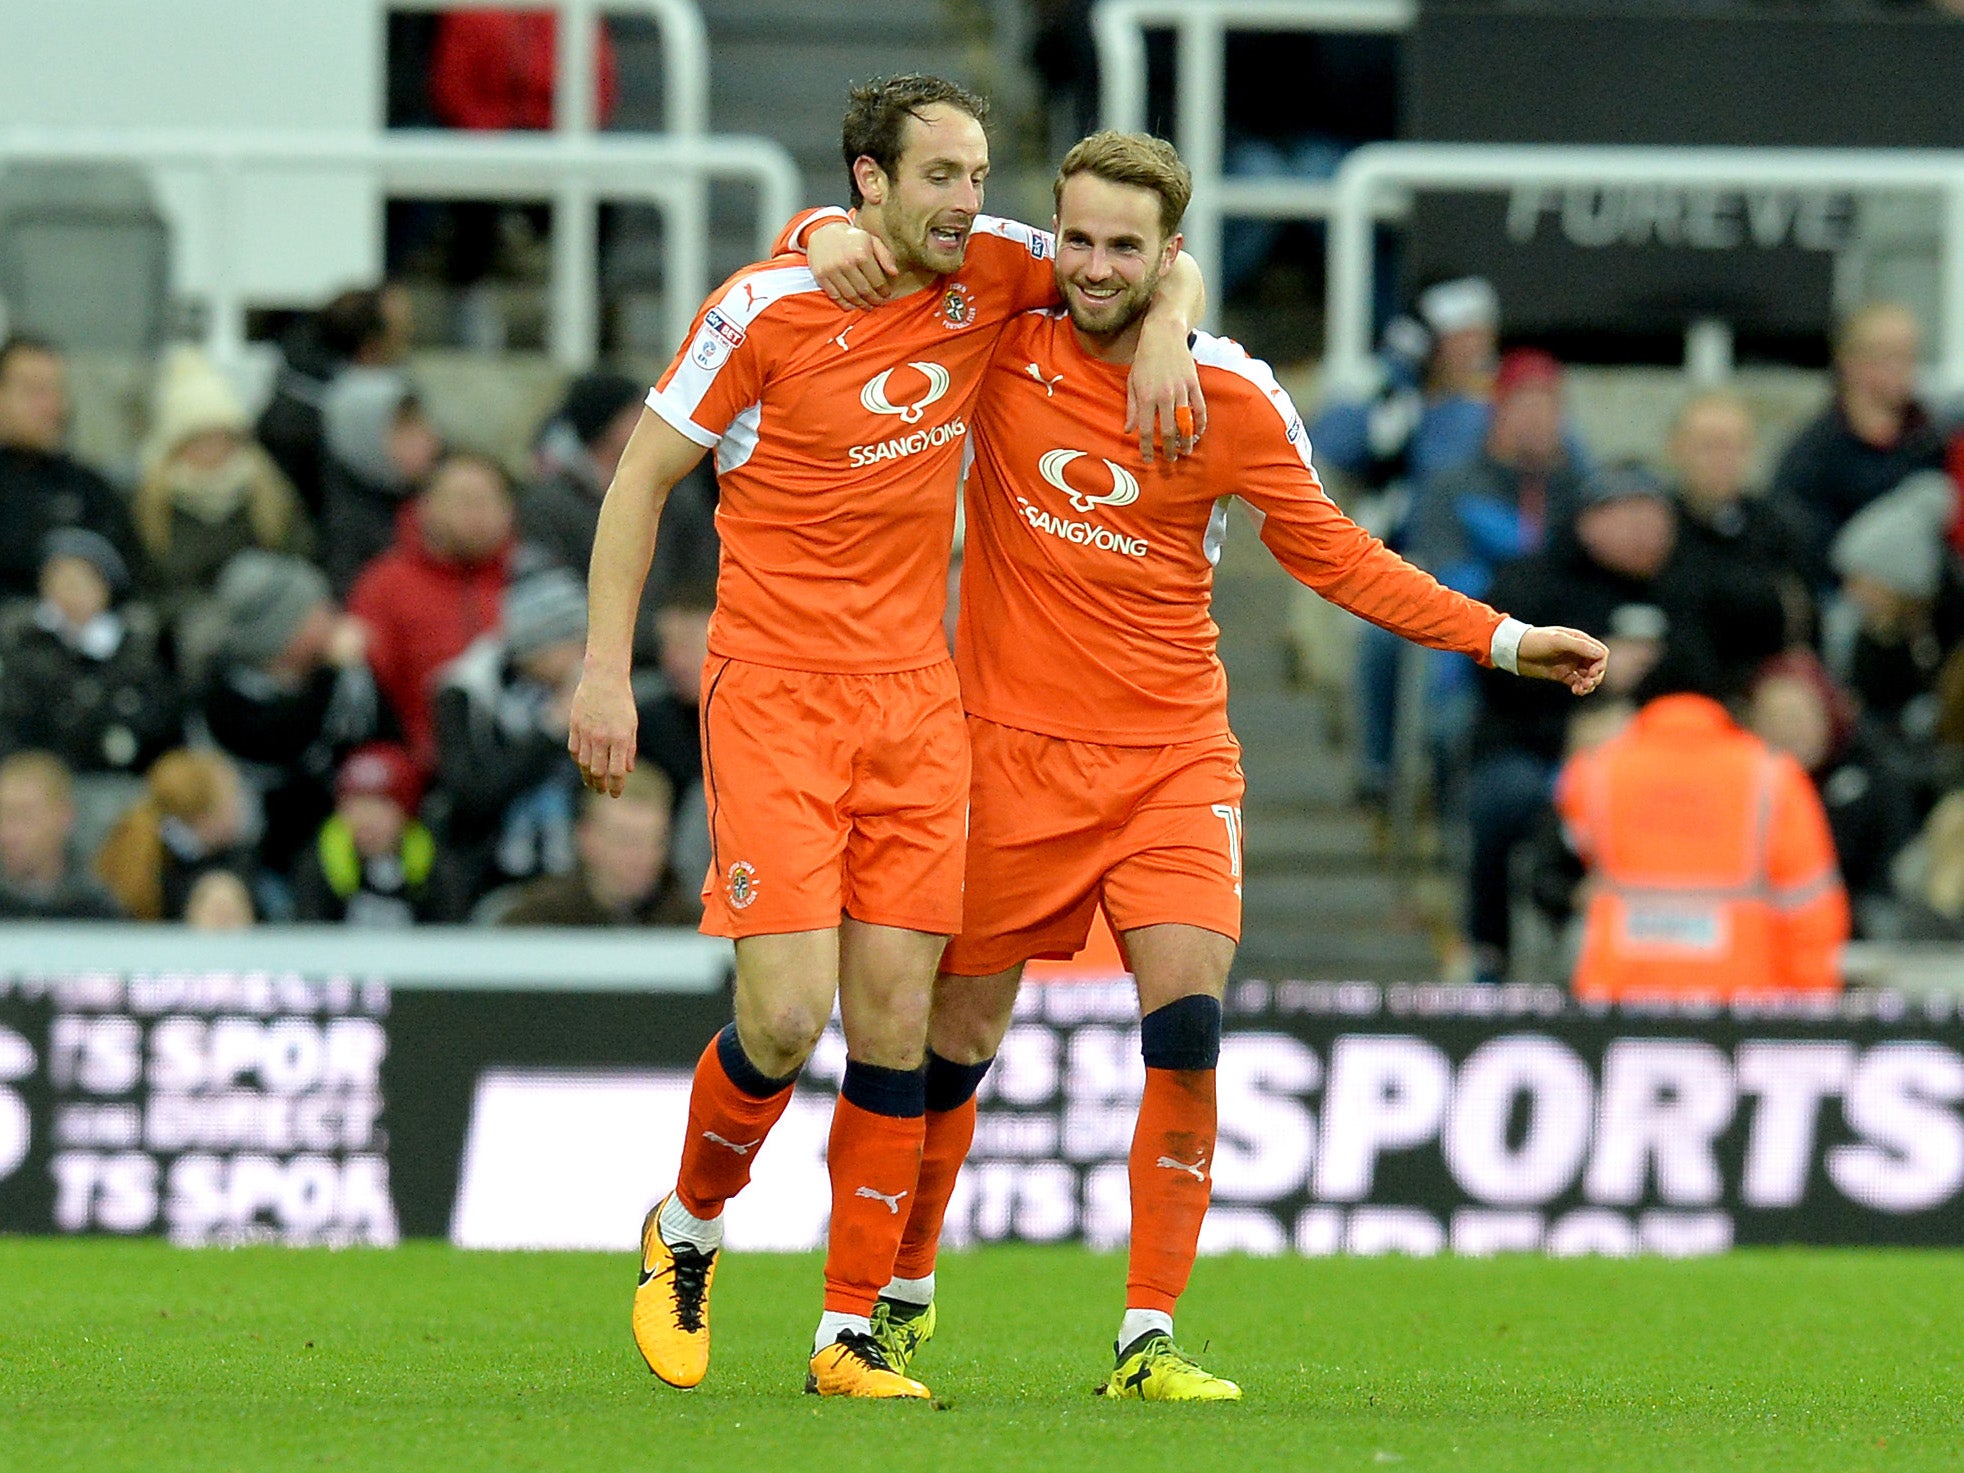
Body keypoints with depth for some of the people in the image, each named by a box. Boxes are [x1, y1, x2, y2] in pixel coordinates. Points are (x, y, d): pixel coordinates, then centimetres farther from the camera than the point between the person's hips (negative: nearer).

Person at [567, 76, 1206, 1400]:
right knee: (788, 1016, -13)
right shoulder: (766, 308, -9)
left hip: (916, 696, 4)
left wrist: (1166, 331, -4)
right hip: (774, 694, -4)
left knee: (895, 1027, -1)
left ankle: (851, 1333, 6)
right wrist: (606, 672, -6)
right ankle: (688, 1231, 16)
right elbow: (645, 475, -1)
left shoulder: (987, 272, 3)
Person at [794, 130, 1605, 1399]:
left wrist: (1502, 639, 1)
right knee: (958, 1034, 6)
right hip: (1011, 752, 0)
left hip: (1172, 756, 0)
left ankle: (1149, 1338, -9)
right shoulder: (1004, 346, -4)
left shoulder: (1233, 397, -3)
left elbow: (1330, 552, 7)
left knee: (1188, 1026, -15)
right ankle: (903, 1293, 29)